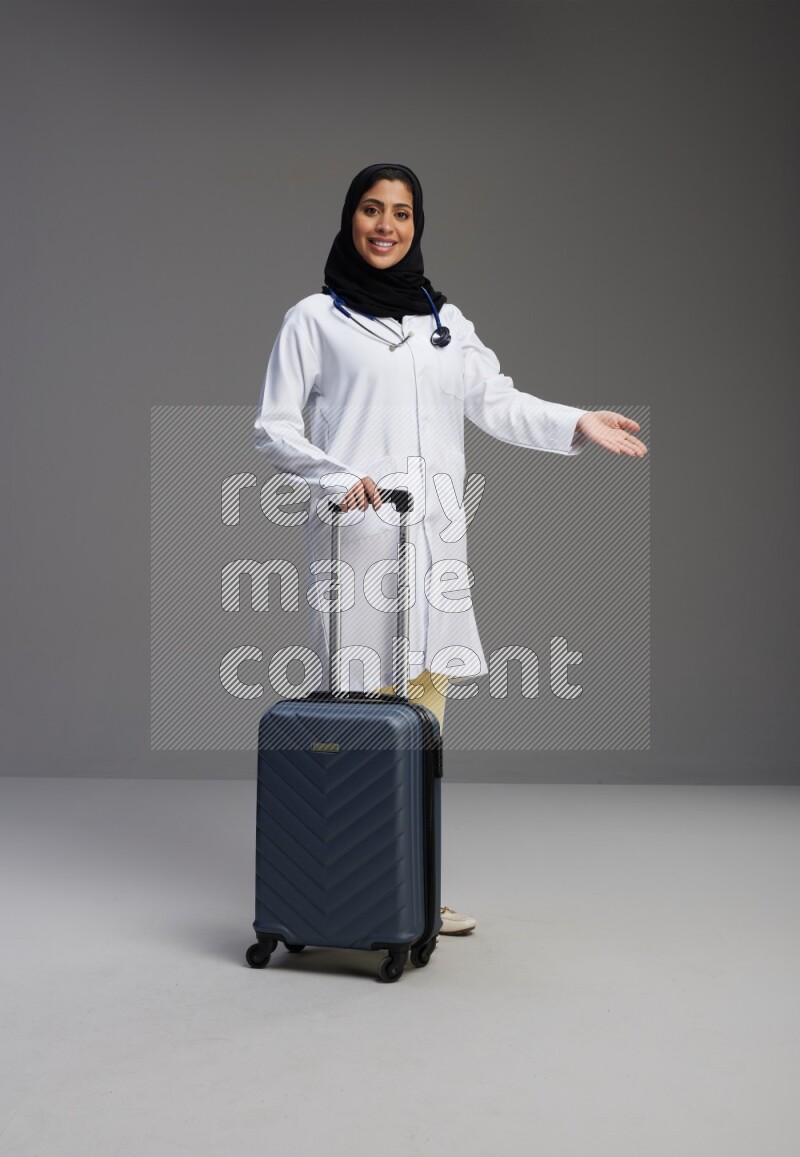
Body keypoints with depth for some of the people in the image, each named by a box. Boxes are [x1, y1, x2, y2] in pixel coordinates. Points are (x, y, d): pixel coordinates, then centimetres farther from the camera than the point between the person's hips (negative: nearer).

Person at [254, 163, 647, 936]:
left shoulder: (446, 320, 19)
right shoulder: (315, 319, 6)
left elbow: (497, 402, 12)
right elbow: (273, 428, 2)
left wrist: (576, 424, -3)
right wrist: (337, 478, -14)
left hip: (434, 534, 4)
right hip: (358, 532, -4)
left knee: (424, 709, 4)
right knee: (365, 704, -8)